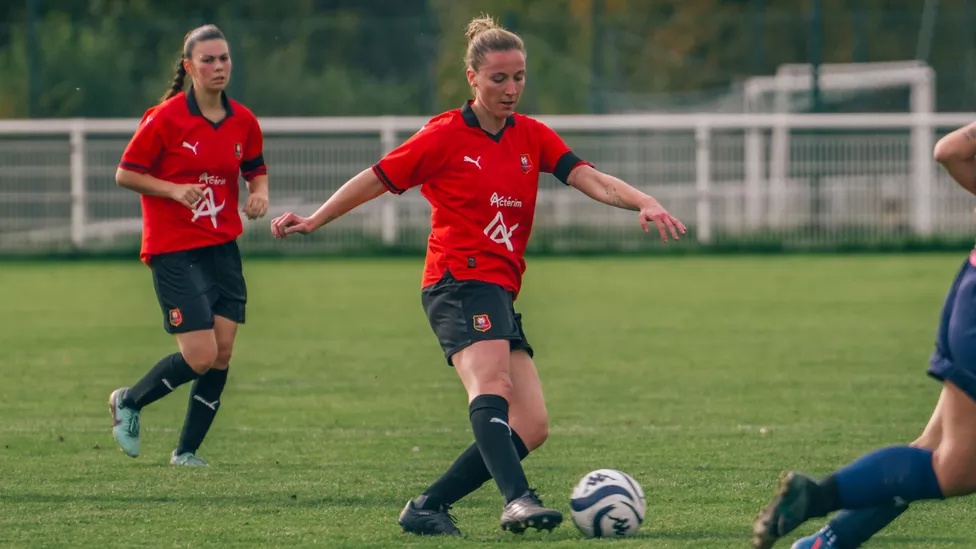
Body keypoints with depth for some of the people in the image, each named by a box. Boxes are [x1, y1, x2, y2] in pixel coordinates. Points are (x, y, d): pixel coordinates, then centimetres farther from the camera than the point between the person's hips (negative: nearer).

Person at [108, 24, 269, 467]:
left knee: (222, 353, 0)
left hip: (223, 248, 6)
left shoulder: (243, 121, 4)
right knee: (201, 357, -13)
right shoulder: (165, 119, -11)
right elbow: (125, 174, -6)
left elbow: (256, 170, 19)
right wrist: (174, 190, -19)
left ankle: (187, 451, 14)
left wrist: (259, 193, -3)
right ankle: (129, 401, 14)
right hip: (174, 251, -6)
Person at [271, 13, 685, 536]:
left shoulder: (531, 136, 13)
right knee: (492, 383, -32)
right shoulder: (445, 135, -1)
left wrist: (644, 202, -17)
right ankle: (518, 500, -52)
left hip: (500, 294, 7)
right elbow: (376, 179, 9)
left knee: (531, 427, -3)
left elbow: (594, 181, 1)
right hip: (459, 282, -7)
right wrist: (314, 220, 8)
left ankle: (427, 507, 3)